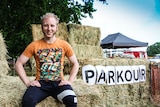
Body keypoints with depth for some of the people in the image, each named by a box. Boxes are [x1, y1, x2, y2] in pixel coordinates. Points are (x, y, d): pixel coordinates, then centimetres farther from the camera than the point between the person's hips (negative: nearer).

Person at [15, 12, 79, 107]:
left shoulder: (64, 45, 2)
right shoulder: (34, 45, 0)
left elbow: (75, 64, 11)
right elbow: (19, 64, 6)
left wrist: (70, 81, -2)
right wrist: (27, 82, -4)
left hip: (59, 83, 0)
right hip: (40, 83, 0)